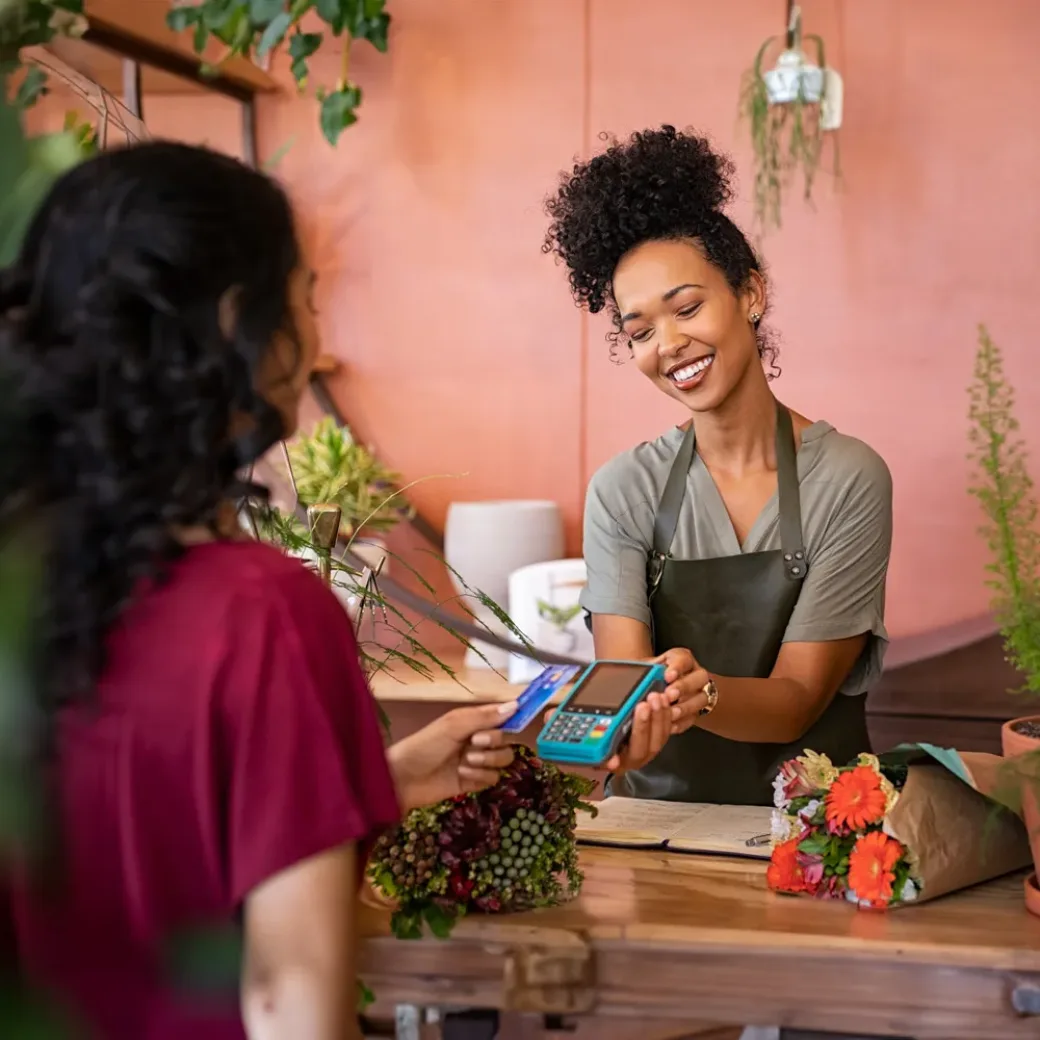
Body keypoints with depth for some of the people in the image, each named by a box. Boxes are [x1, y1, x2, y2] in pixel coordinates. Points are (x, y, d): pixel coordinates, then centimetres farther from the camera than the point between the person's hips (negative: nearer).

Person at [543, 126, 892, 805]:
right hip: (660, 813, 2)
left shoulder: (848, 480, -5)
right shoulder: (624, 491, 3)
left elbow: (797, 699, -8)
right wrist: (629, 721, -32)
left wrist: (700, 693, -29)